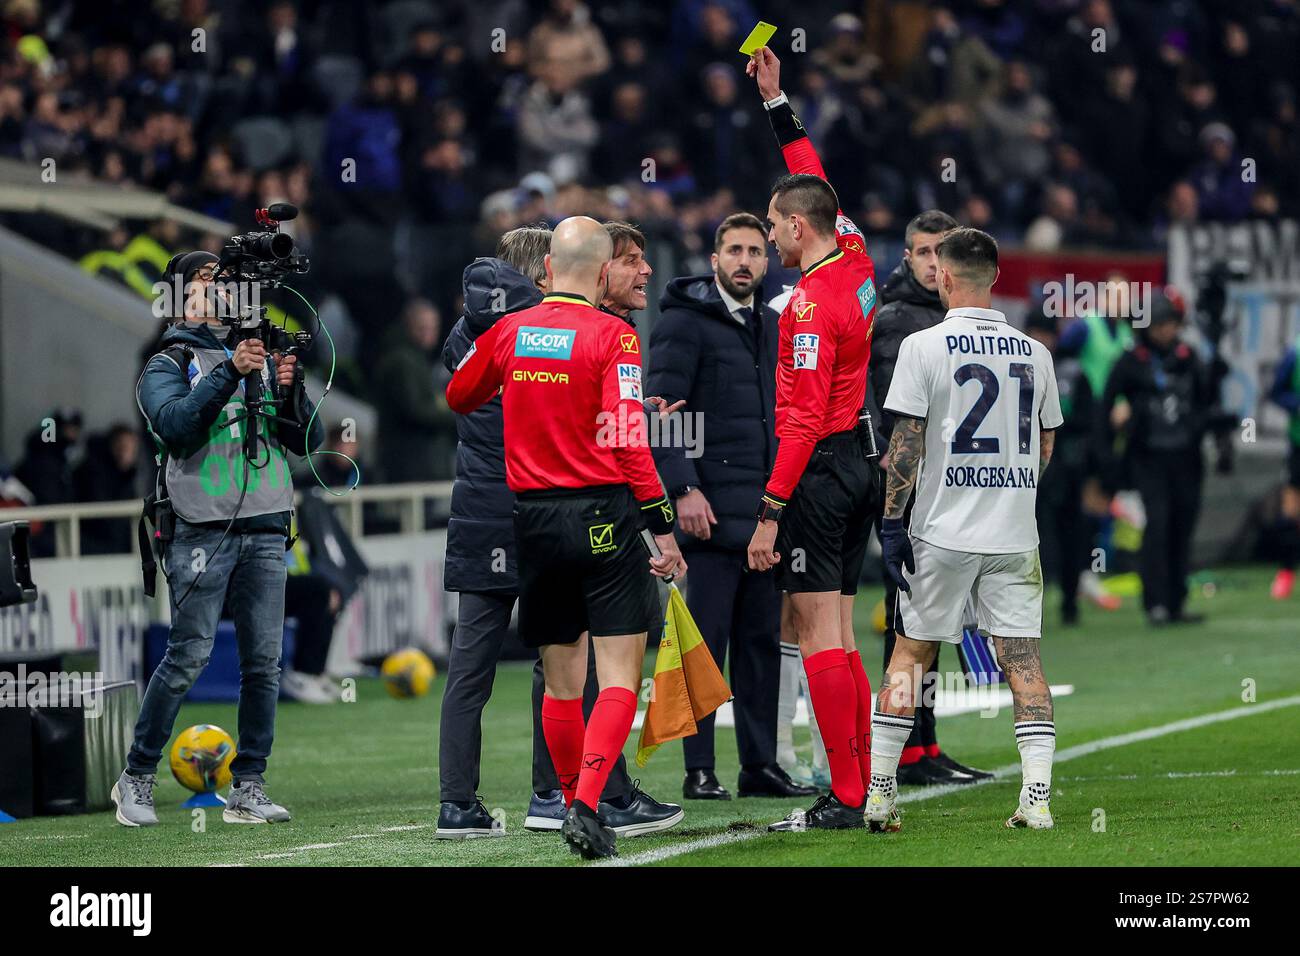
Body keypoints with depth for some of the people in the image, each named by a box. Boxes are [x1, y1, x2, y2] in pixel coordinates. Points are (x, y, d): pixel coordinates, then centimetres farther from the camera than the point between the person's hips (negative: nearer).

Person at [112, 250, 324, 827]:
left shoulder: (262, 361, 18)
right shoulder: (168, 367, 6)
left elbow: (308, 439, 12)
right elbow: (176, 424, -14)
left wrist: (289, 389, -5)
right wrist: (230, 373, -19)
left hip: (264, 531, 4)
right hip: (203, 529, -4)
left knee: (264, 660, -1)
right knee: (188, 655, -8)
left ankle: (248, 789, 4)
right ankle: (136, 778, 3)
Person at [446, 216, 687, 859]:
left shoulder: (508, 332, 5)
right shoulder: (612, 337, -8)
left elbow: (453, 400, 20)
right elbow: (628, 441, -14)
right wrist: (662, 528, -11)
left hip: (533, 517, 4)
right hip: (603, 517, -4)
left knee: (561, 680, 13)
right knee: (619, 677, -3)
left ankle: (573, 803, 19)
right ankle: (587, 807, -18)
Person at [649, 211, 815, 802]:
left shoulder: (771, 327, 18)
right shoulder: (684, 322, -5)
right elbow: (662, 410, -12)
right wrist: (684, 489, -20)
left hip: (765, 509, 7)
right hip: (710, 508, -7)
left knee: (762, 637, 8)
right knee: (707, 637, -6)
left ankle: (760, 764, 13)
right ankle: (699, 770, -3)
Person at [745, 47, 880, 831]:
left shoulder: (810, 304, -16)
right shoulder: (858, 265, 8)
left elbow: (805, 417, -20)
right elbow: (816, 184, 25)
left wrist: (772, 510, -19)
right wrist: (778, 102, 29)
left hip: (819, 470, -9)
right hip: (859, 465, 9)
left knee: (820, 633, -9)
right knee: (838, 635, 11)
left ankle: (845, 797, -11)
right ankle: (862, 783, 10)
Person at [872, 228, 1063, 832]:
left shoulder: (924, 347, -7)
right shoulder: (1033, 352, 5)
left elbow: (905, 445, -9)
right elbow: (1044, 447, 13)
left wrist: (891, 521, -5)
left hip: (943, 532, -3)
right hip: (1015, 534, 3)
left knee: (911, 652, 8)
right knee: (1022, 657, 3)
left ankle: (878, 792, 8)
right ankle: (1037, 798, -6)